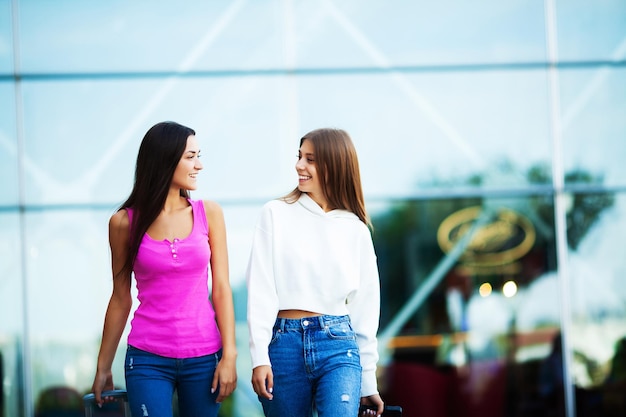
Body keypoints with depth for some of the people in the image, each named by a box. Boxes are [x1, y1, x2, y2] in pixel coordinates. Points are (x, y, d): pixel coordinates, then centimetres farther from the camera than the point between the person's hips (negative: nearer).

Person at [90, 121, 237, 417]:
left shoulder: (209, 213, 3)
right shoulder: (125, 222, 0)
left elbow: (221, 288, 2)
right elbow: (120, 298, 7)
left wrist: (229, 356, -5)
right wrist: (103, 367, 9)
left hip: (203, 358, 2)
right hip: (149, 359, -1)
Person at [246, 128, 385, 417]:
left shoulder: (356, 229, 8)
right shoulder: (276, 214, 4)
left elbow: (365, 306, 10)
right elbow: (260, 289, -2)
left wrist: (368, 382, 10)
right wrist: (259, 356, -11)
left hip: (338, 344, 0)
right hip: (284, 343, 0)